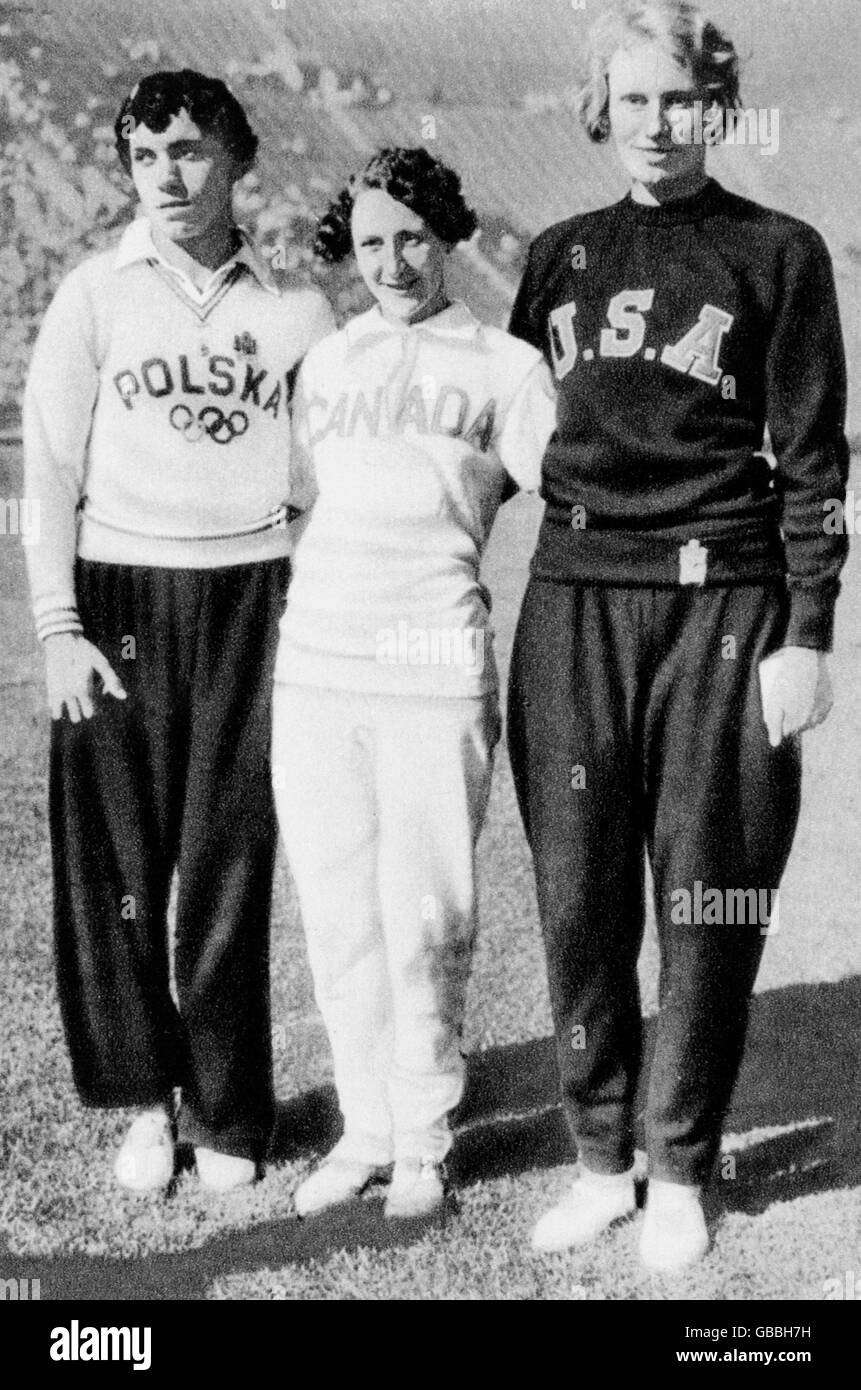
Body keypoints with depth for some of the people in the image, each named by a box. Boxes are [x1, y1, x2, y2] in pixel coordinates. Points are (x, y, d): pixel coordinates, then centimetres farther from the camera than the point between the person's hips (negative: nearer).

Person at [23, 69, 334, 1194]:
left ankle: (225, 1113, 19)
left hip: (251, 599, 0)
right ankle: (145, 1097, 22)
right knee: (116, 866, 2)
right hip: (119, 600, 0)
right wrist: (57, 627, -5)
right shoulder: (95, 296, 3)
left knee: (229, 873, 3)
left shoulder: (291, 306, 6)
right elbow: (50, 472, 2)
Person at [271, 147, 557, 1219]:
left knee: (424, 920, 1)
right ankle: (366, 1125, 25)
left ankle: (424, 1140, 20)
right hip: (312, 664, 4)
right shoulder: (324, 362, 17)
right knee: (336, 917, 9)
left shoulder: (505, 367, 5)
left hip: (433, 674, -4)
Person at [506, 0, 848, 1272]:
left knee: (709, 905, 2)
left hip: (722, 606, -3)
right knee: (578, 897, 4)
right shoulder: (560, 258, 16)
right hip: (573, 598, 3)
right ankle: (601, 1157, 19)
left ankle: (681, 1170, 18)